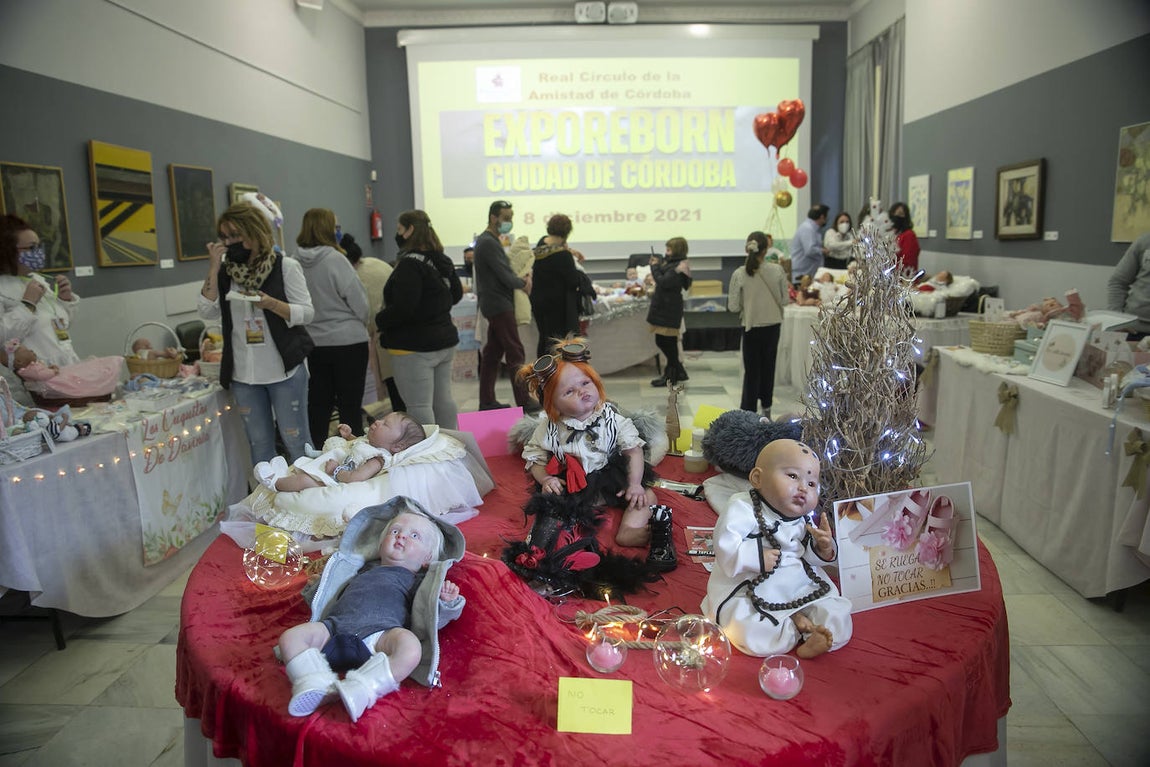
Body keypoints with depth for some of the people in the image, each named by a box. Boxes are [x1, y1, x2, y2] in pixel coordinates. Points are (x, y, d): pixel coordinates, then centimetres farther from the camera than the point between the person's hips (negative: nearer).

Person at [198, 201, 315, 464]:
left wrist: (272, 304, -23)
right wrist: (214, 268, -6)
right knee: (259, 443, 14)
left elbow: (307, 313, -6)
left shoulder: (286, 267, -4)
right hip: (243, 373, 4)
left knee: (295, 440, 2)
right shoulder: (226, 271, 8)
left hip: (285, 370, -4)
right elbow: (207, 311, -1)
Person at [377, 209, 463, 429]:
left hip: (414, 345, -9)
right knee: (444, 400, 16)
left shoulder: (410, 263, -18)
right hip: (445, 340, 9)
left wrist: (379, 321, -7)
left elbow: (403, 308, -23)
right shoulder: (443, 261, 9)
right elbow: (456, 294, 23)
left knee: (418, 406, -4)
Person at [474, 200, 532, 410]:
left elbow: (502, 272, 18)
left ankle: (487, 401, 15)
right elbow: (505, 276, -18)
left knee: (493, 352, 11)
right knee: (515, 351, -8)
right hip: (499, 305, -10)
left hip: (494, 305, 10)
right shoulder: (488, 243, -15)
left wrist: (522, 279, 0)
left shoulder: (489, 241, 18)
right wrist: (523, 284, 0)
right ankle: (524, 401, -6)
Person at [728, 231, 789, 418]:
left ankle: (748, 411, 4)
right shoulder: (777, 270, -9)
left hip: (751, 326, -2)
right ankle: (766, 407, 30)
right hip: (773, 325, 2)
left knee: (752, 370, 6)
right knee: (768, 366, 18)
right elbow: (784, 300, -2)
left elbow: (733, 307, -10)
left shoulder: (739, 274, -14)